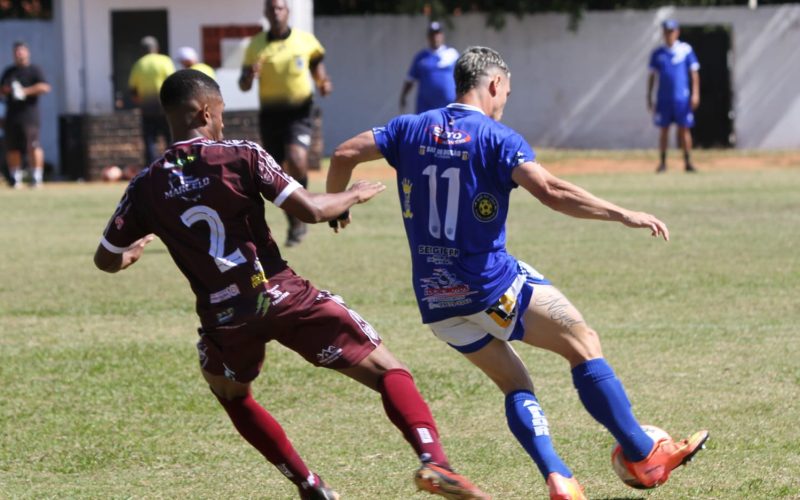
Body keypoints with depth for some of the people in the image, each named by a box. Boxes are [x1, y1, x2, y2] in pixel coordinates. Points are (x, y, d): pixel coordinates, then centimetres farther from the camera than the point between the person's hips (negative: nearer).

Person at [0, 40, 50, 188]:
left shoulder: (33, 70, 1)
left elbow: (44, 87, -10)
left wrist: (25, 91, -16)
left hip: (29, 114, -6)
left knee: (33, 145, -13)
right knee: (12, 148, 4)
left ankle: (37, 178, -11)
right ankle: (16, 179, 11)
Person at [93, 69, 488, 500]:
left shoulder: (146, 187, 4)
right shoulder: (241, 156, -4)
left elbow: (106, 260, 12)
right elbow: (309, 210, -9)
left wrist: (135, 250, 35)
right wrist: (353, 196, 12)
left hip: (225, 320, 2)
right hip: (283, 297, -2)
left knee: (230, 394, 35)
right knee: (388, 372, 4)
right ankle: (433, 461, -20)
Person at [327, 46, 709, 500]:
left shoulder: (410, 129, 7)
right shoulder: (497, 138, -9)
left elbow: (345, 154, 7)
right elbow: (551, 191, -22)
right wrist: (624, 215, -20)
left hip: (435, 300, 6)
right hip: (493, 285, -6)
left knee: (515, 385, 16)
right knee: (584, 343, 7)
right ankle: (644, 455, 6)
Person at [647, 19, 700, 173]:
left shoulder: (686, 50, 2)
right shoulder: (657, 53, 8)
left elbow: (694, 72, 2)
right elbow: (652, 76, 12)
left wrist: (695, 93, -6)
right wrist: (649, 98, 8)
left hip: (682, 97, -2)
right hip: (663, 98, 2)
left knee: (684, 129, -2)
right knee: (663, 130, 2)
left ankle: (688, 162, 2)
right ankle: (662, 162, 7)